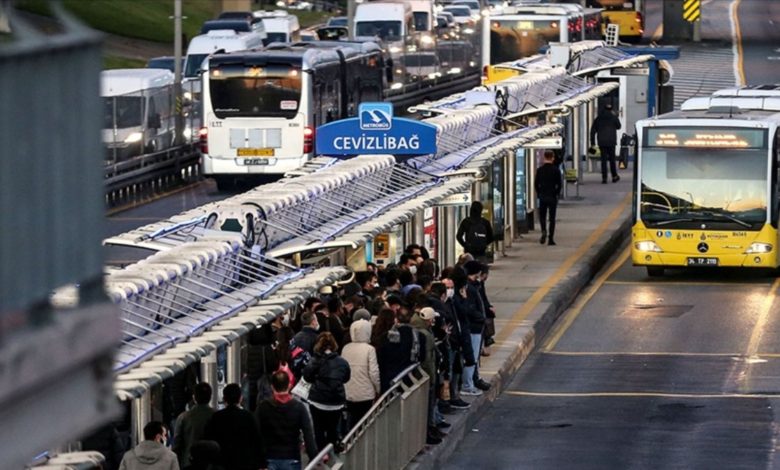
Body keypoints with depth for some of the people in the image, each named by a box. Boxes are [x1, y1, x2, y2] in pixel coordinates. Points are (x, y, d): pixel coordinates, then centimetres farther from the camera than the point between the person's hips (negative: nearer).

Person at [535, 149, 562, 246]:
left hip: (542, 196, 1)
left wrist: (539, 194, 11)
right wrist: (556, 194, 8)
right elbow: (559, 185, -6)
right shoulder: (556, 170, -7)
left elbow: (536, 184, 0)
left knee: (542, 216, 14)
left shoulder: (540, 170, -2)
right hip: (552, 197, -1)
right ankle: (550, 239, 2)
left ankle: (544, 231, -12)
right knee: (552, 218, 5)